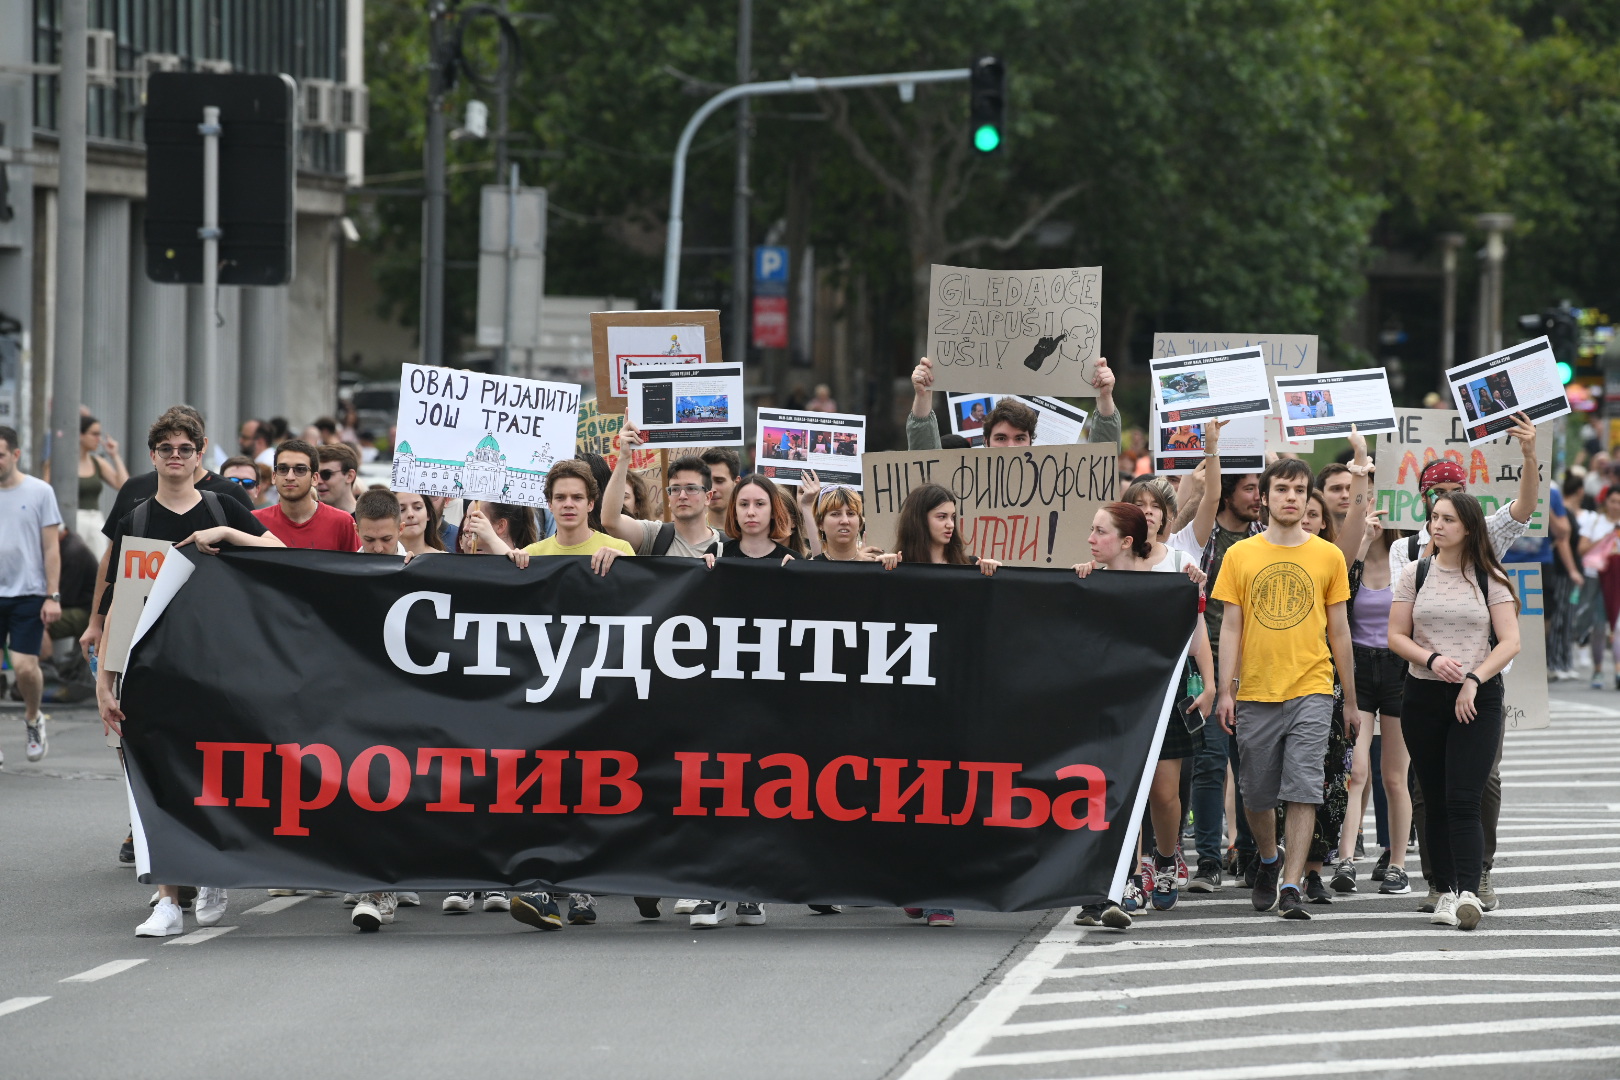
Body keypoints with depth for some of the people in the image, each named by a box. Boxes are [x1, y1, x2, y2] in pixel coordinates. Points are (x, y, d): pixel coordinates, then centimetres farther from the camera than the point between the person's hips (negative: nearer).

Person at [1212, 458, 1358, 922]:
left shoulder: (1328, 556, 5)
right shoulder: (1240, 555, 5)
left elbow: (1339, 630, 9)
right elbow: (1230, 626, 6)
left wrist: (1351, 699, 10)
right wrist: (1225, 690, -1)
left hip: (1310, 690, -1)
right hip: (1255, 692, 1)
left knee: (1303, 791, -11)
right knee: (1256, 794, 10)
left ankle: (1292, 886, -11)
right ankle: (1268, 861, 37)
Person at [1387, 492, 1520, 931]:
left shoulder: (1489, 579, 1)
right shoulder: (1416, 574, 7)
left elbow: (1510, 641, -2)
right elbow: (1396, 635, 5)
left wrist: (1474, 679, -14)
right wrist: (1431, 659, -12)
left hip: (1478, 699, -3)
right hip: (1423, 696, 3)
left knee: (1463, 800, -14)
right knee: (1436, 800, 4)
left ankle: (1469, 892, -21)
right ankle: (1446, 892, 9)